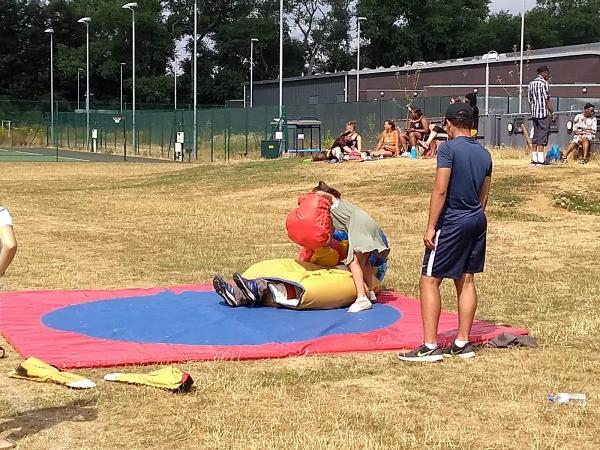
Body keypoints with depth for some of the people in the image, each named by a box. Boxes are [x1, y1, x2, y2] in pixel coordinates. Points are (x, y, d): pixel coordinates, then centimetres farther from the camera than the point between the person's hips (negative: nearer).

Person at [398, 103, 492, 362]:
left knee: (429, 281, -3)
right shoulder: (484, 154, 9)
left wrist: (431, 227, -15)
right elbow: (483, 196, 14)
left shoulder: (448, 148, -13)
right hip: (477, 222, 8)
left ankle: (430, 347, -5)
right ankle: (462, 343, 16)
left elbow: (440, 190, -18)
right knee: (466, 281, 12)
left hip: (452, 223, -8)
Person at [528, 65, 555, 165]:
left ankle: (534, 158, 10)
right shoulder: (544, 84, -10)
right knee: (543, 134, -6)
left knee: (535, 134, 11)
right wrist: (552, 112, -8)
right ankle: (540, 159, -9)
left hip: (534, 113, 8)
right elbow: (547, 100, -13)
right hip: (544, 112, -8)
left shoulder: (531, 84, 13)